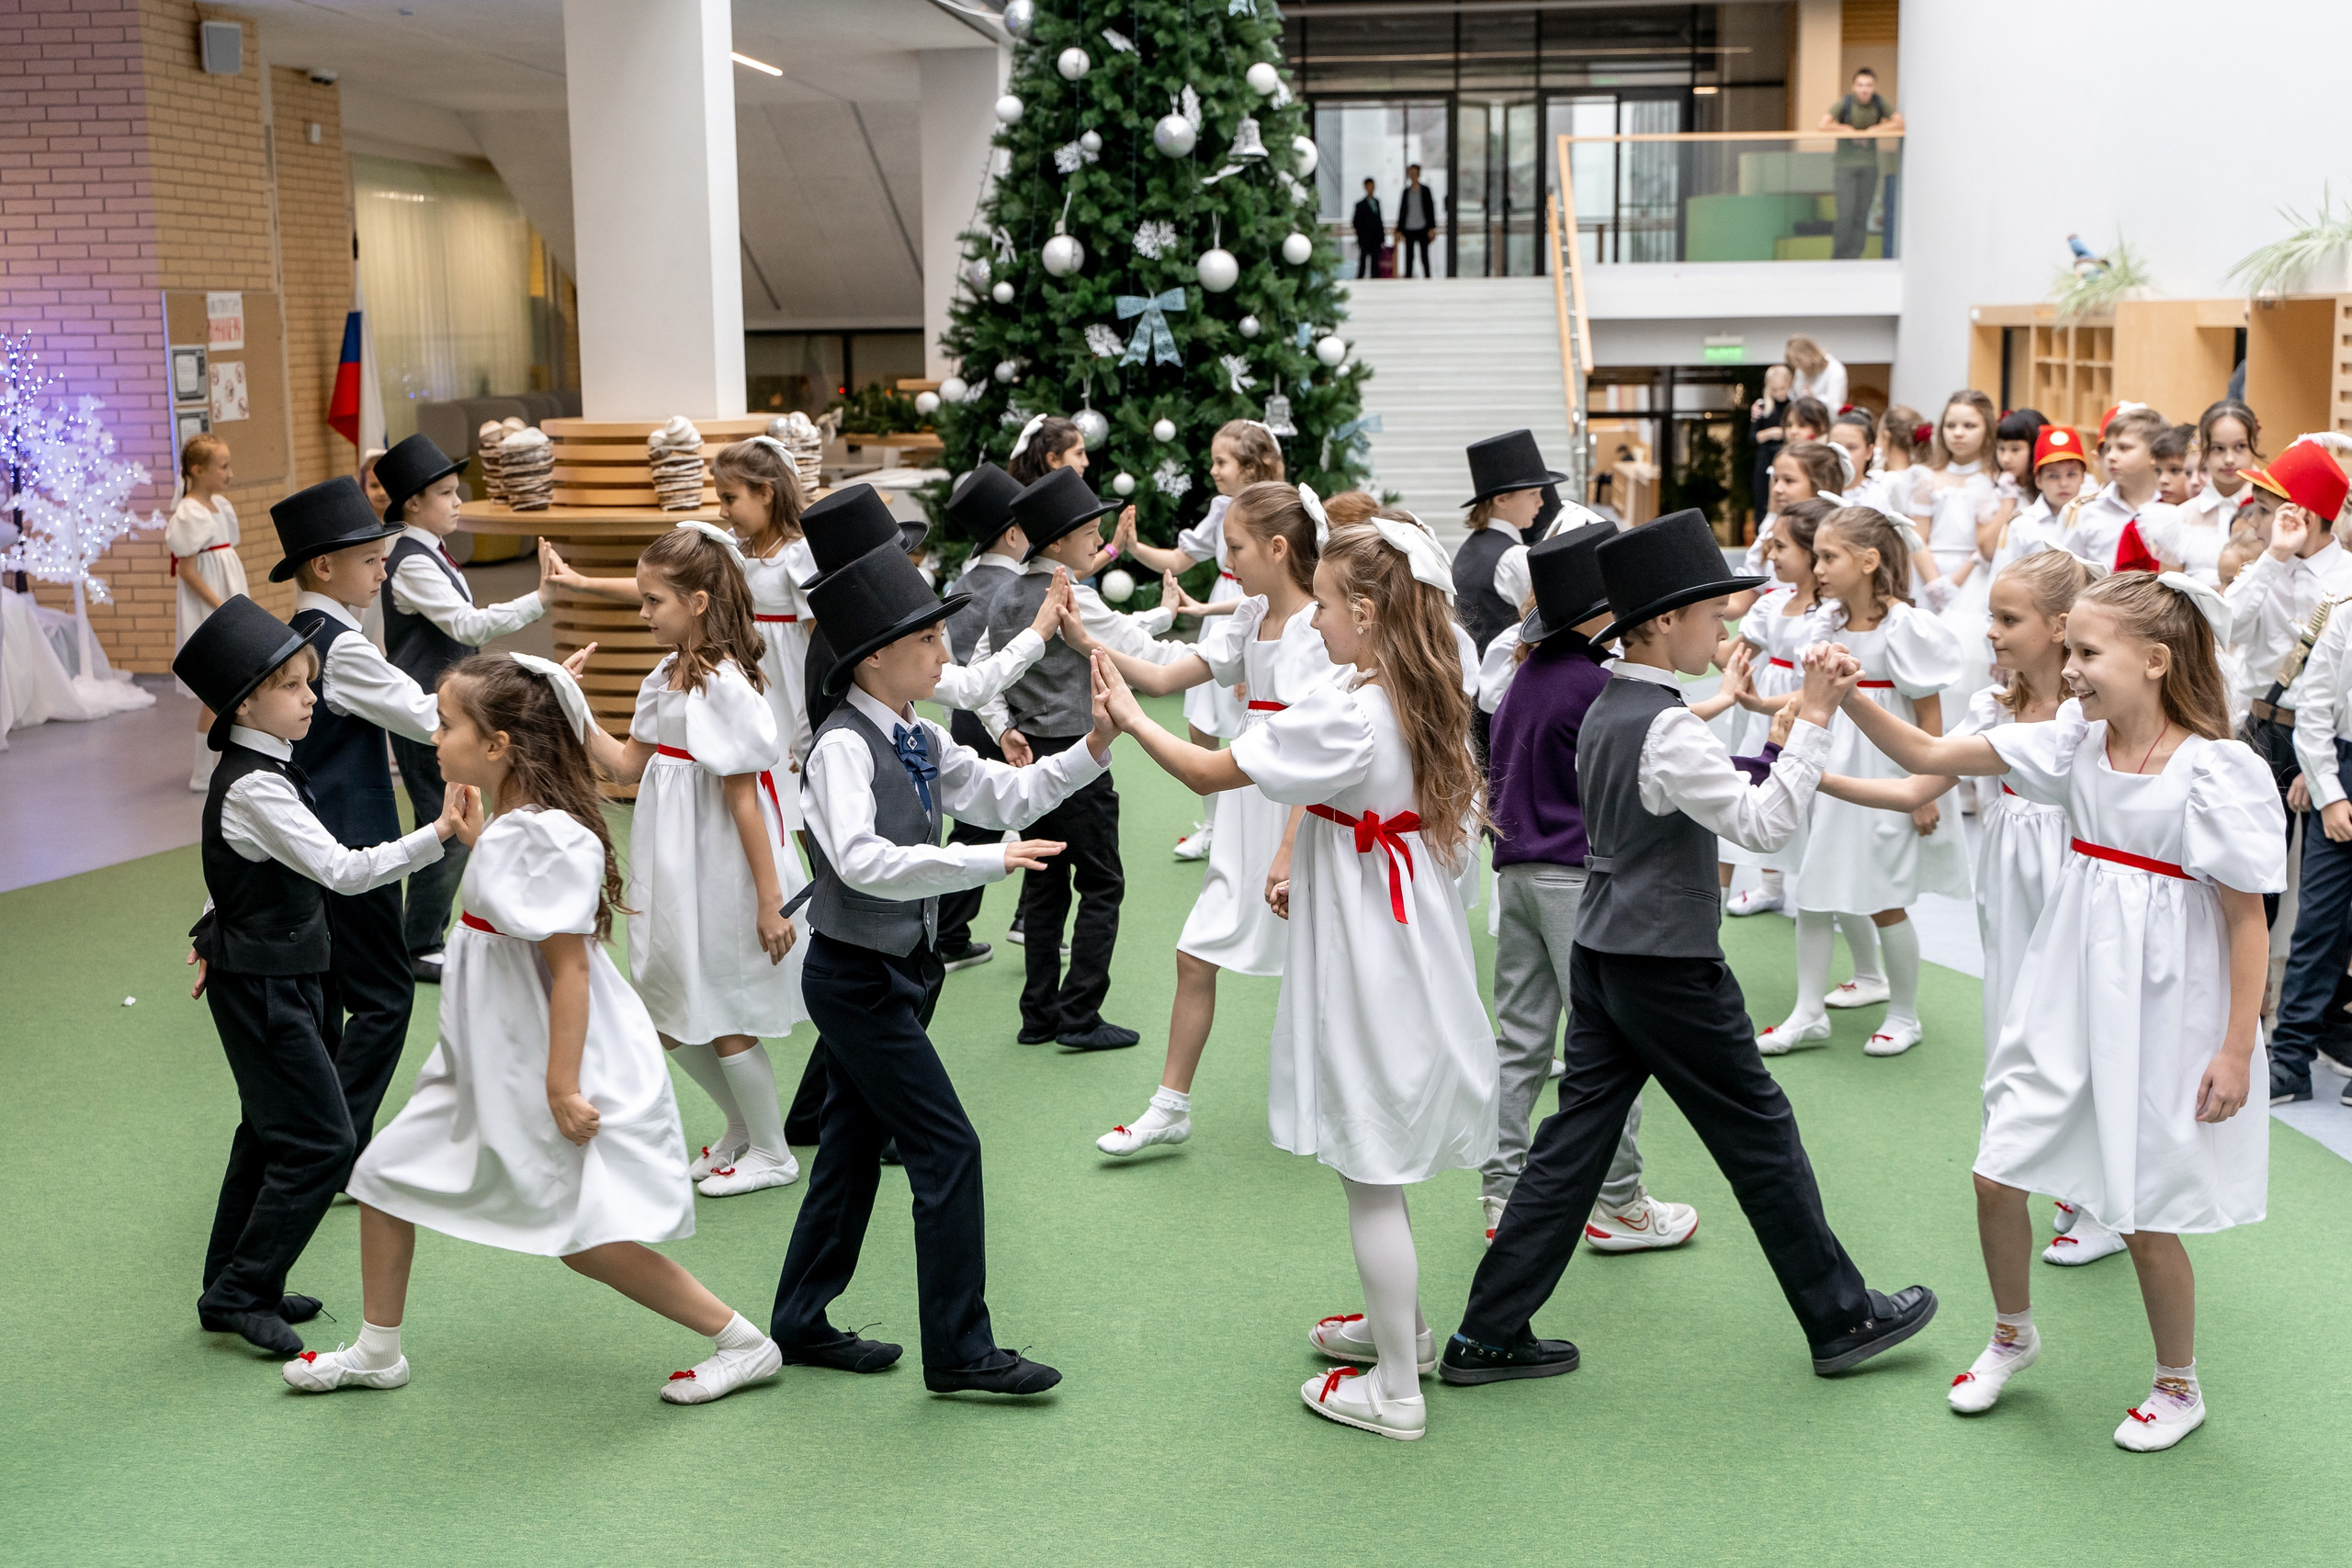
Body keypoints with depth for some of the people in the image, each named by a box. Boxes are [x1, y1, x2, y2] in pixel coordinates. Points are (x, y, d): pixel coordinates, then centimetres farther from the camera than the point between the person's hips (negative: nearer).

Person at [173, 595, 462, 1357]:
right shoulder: (254, 787, -24)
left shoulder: (257, 772, 6)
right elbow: (341, 870, -32)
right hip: (261, 987, -10)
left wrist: (222, 932, 28)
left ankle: (235, 1284, 30)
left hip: (280, 976, 10)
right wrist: (436, 834, -38)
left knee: (270, 1132, 19)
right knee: (322, 1142, -6)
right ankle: (240, 1293, 4)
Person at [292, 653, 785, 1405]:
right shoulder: (511, 825, 5)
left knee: (584, 1236, -6)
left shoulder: (547, 837, -23)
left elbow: (570, 967, -26)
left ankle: (743, 1342, 6)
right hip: (491, 1061, 10)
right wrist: (476, 840, 22)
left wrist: (562, 1087, -26)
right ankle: (377, 1351, 32)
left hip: (552, 1066, -10)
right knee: (388, 1174, 14)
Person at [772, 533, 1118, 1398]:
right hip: (856, 976, -9)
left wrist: (1090, 748, -2)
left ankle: (801, 1323, 30)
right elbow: (862, 860, -33)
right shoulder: (843, 746, -20)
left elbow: (1009, 794, 12)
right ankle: (960, 1352, 3)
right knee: (947, 1146, -6)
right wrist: (988, 862, -36)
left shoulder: (921, 742, 7)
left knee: (854, 1145, 17)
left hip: (899, 970, 9)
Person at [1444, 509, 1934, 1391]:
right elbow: (1764, 823, -23)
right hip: (1668, 968, -8)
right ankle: (1842, 1318, 21)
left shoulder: (1606, 712, 8)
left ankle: (1488, 1334, 10)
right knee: (1760, 1134, 6)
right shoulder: (1669, 729, -20)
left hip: (1601, 955, 8)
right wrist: (1812, 720, -22)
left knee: (1575, 1138, 9)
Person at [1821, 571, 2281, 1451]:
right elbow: (1930, 757, -3)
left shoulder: (2214, 769, -17)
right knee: (1997, 1175, 9)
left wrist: (2237, 1048, -13)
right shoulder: (2078, 740, -1)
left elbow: (2247, 917, -13)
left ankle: (2178, 1387, 32)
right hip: (2069, 991, 6)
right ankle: (2013, 1334, 37)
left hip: (2163, 1012, -5)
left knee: (2146, 1216, 7)